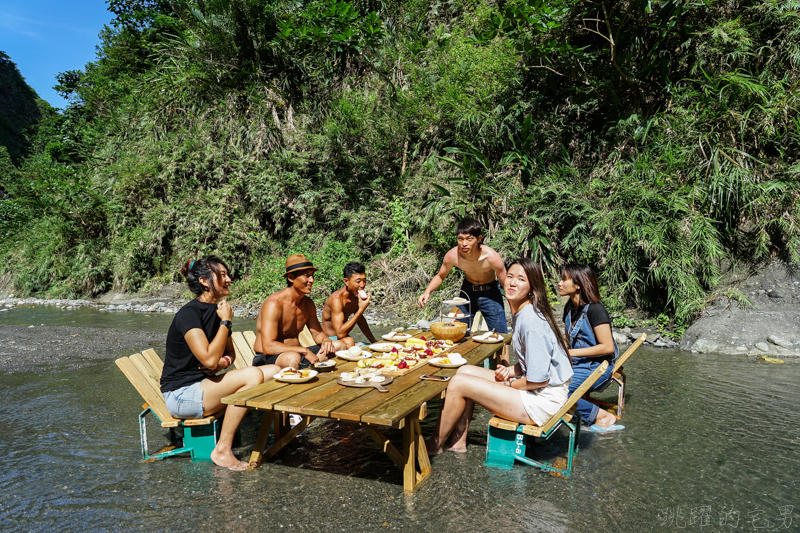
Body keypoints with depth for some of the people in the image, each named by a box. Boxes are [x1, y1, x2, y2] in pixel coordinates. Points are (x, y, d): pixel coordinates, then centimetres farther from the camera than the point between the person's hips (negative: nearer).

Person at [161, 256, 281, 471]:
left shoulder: (217, 311, 10)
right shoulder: (188, 314, -16)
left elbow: (230, 351, 21)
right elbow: (208, 359, -26)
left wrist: (225, 361, -3)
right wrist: (226, 322, -16)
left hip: (205, 384, 8)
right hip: (181, 395, -8)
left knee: (275, 372, -6)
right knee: (253, 375, -29)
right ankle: (222, 450, -20)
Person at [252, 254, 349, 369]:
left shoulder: (308, 304, 7)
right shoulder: (274, 304, -19)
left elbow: (317, 333, 18)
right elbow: (268, 347, -27)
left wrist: (325, 340, -7)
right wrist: (304, 351, -27)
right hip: (268, 359, -8)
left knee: (340, 346, -1)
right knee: (293, 358, -42)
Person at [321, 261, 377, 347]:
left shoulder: (356, 294, 0)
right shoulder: (337, 299, -25)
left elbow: (360, 319, 19)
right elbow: (340, 334, -34)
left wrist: (374, 342, 18)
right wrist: (361, 310, -32)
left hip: (344, 338, 7)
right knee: (349, 342, -35)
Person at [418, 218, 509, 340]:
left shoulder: (491, 257, -32)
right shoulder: (452, 256, -25)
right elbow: (440, 276, -4)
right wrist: (427, 291, -23)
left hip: (490, 293, -2)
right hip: (467, 291, 2)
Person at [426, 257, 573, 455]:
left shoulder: (532, 321, -24)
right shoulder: (520, 314, 7)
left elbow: (539, 379, -23)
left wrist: (508, 384, -7)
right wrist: (511, 371, 2)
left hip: (543, 400, -10)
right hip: (535, 391, 10)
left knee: (459, 383, -10)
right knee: (464, 371, 7)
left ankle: (434, 445, 10)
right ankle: (458, 441, 13)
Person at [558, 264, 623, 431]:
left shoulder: (595, 309, -15)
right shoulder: (569, 308, 11)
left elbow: (607, 347, -18)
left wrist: (571, 353, -18)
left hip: (596, 367, -9)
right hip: (576, 365, 9)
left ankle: (602, 416, -9)